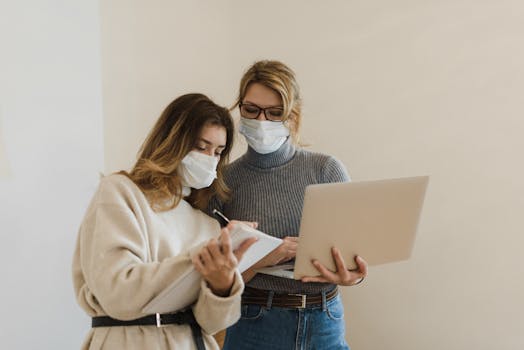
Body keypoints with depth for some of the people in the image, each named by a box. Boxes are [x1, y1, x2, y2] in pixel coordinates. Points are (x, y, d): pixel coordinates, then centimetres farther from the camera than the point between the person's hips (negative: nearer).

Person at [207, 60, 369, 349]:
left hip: (325, 325, 1)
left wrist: (351, 276, -23)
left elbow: (355, 249, 0)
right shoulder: (223, 182, -4)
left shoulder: (327, 170, -5)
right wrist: (261, 259, -21)